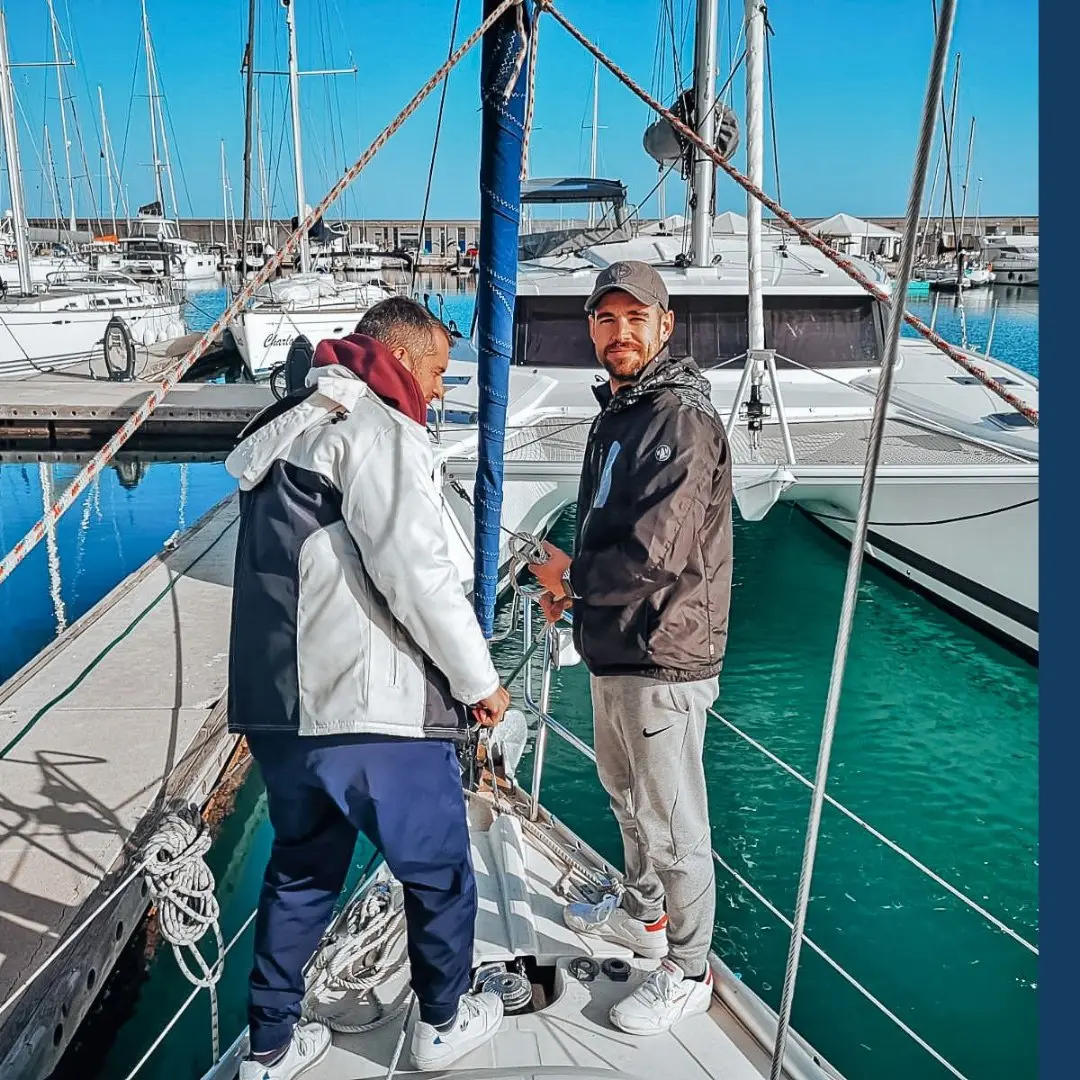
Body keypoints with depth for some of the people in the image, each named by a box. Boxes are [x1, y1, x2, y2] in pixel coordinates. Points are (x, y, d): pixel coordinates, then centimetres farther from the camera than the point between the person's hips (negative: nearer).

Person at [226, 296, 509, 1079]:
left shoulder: (284, 430, 17)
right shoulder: (377, 429, -12)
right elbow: (416, 572, -19)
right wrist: (479, 679, -7)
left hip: (277, 706, 8)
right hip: (372, 711, -8)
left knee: (302, 870, 22)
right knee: (439, 869, 13)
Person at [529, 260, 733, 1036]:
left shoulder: (685, 421, -20)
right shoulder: (616, 412, 12)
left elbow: (654, 556, -27)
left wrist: (569, 576, -11)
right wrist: (575, 584, 6)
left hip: (662, 660, -10)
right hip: (612, 651, 10)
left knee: (673, 822, 4)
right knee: (627, 795, 26)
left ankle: (688, 974, 23)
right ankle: (642, 914, 48)